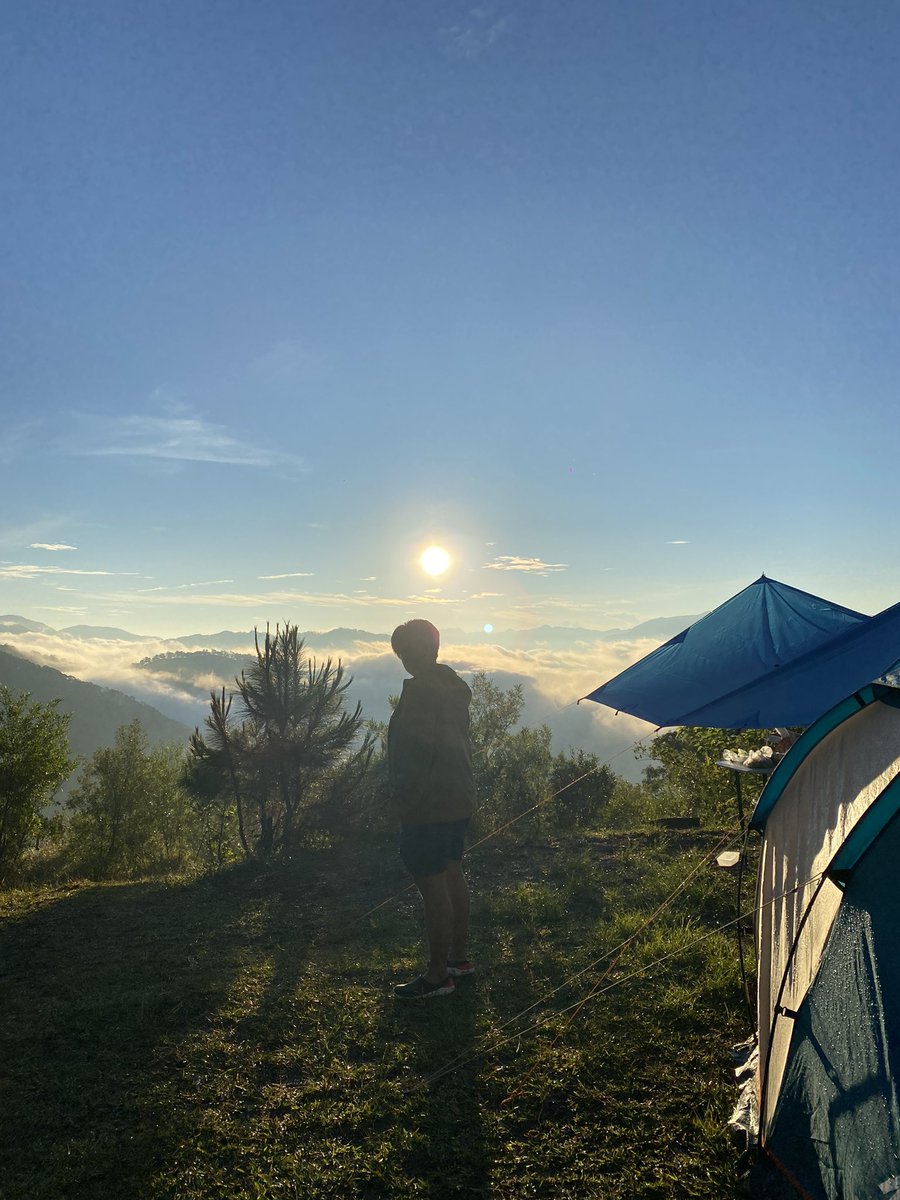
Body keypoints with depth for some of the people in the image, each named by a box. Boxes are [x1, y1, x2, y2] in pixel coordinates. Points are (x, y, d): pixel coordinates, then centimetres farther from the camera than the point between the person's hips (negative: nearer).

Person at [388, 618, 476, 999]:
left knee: (433, 888, 0)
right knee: (453, 876, 19)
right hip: (460, 800, 10)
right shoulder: (454, 686, 10)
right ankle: (458, 957, 32)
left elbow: (417, 752, -24)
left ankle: (437, 976, 11)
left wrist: (405, 800, -16)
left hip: (429, 807, -10)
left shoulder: (419, 689, -20)